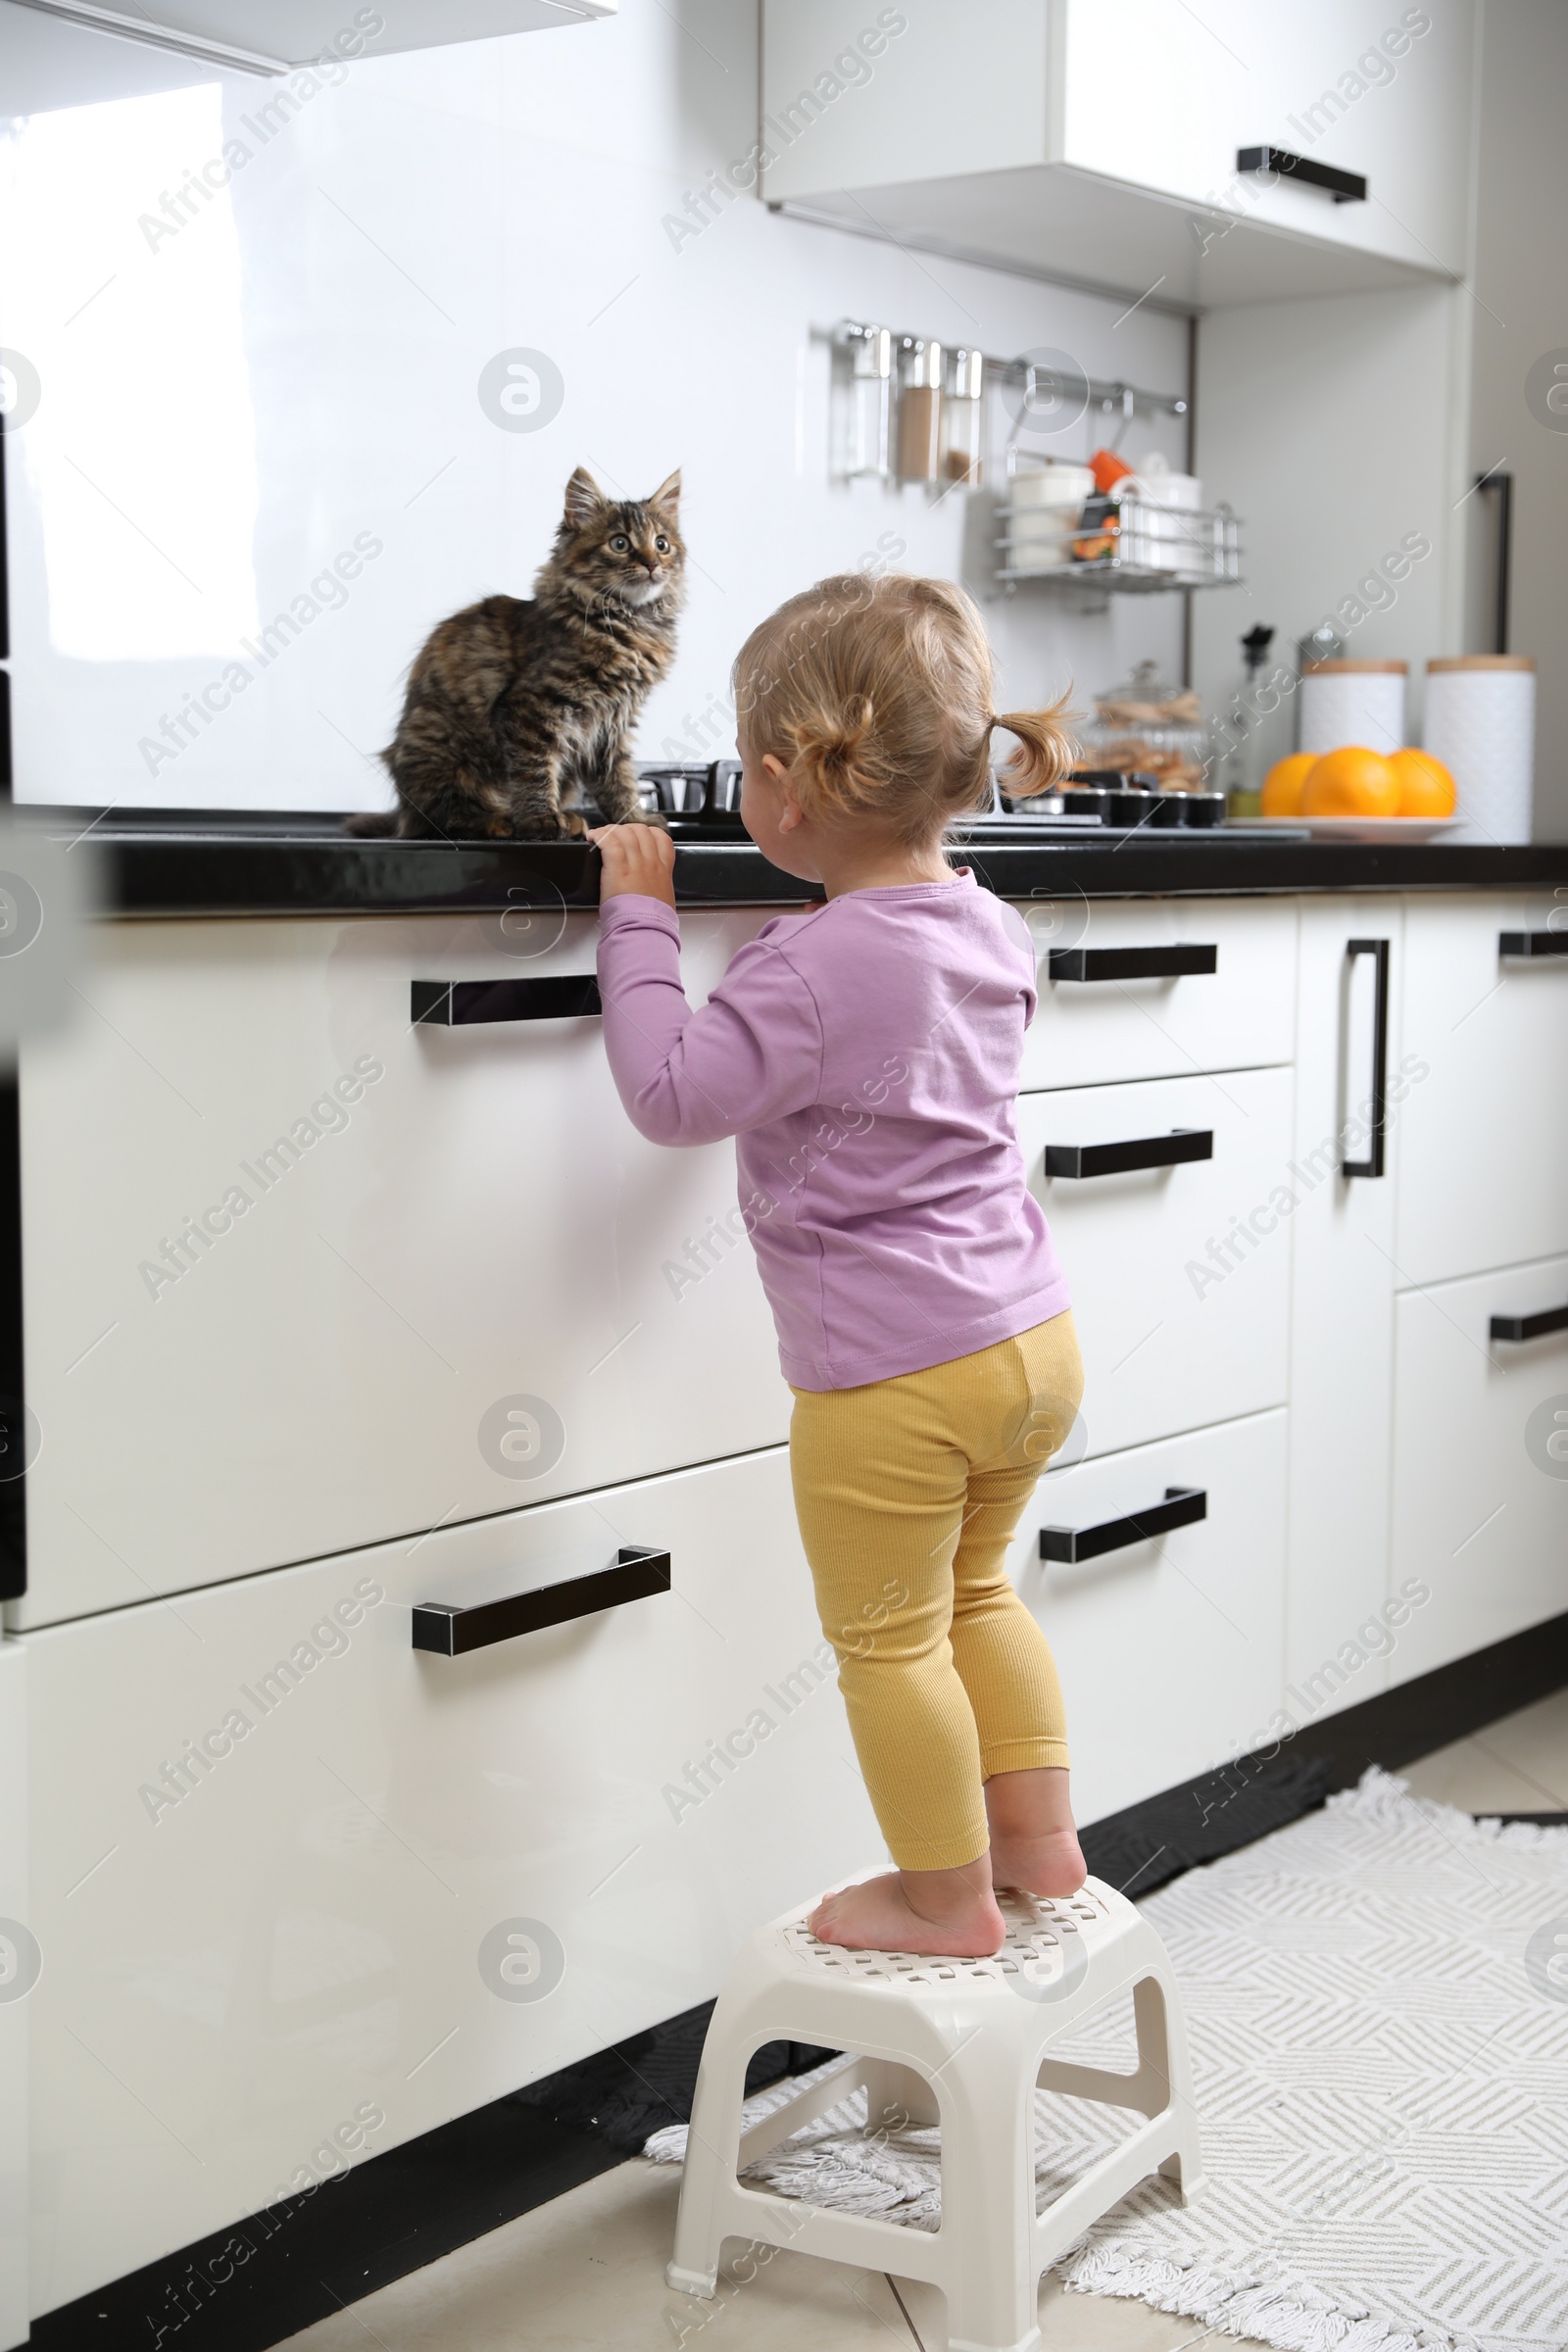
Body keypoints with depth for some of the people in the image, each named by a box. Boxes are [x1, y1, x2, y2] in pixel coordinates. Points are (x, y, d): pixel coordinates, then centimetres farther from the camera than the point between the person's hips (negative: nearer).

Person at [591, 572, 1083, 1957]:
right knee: (975, 1592, 27)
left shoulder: (814, 972, -22)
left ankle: (946, 1896, 21)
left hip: (894, 1377, -8)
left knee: (887, 1638, 10)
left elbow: (672, 1096, -17)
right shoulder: (989, 931, 4)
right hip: (1036, 1338, 8)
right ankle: (1038, 1836, 34)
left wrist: (638, 916, -11)